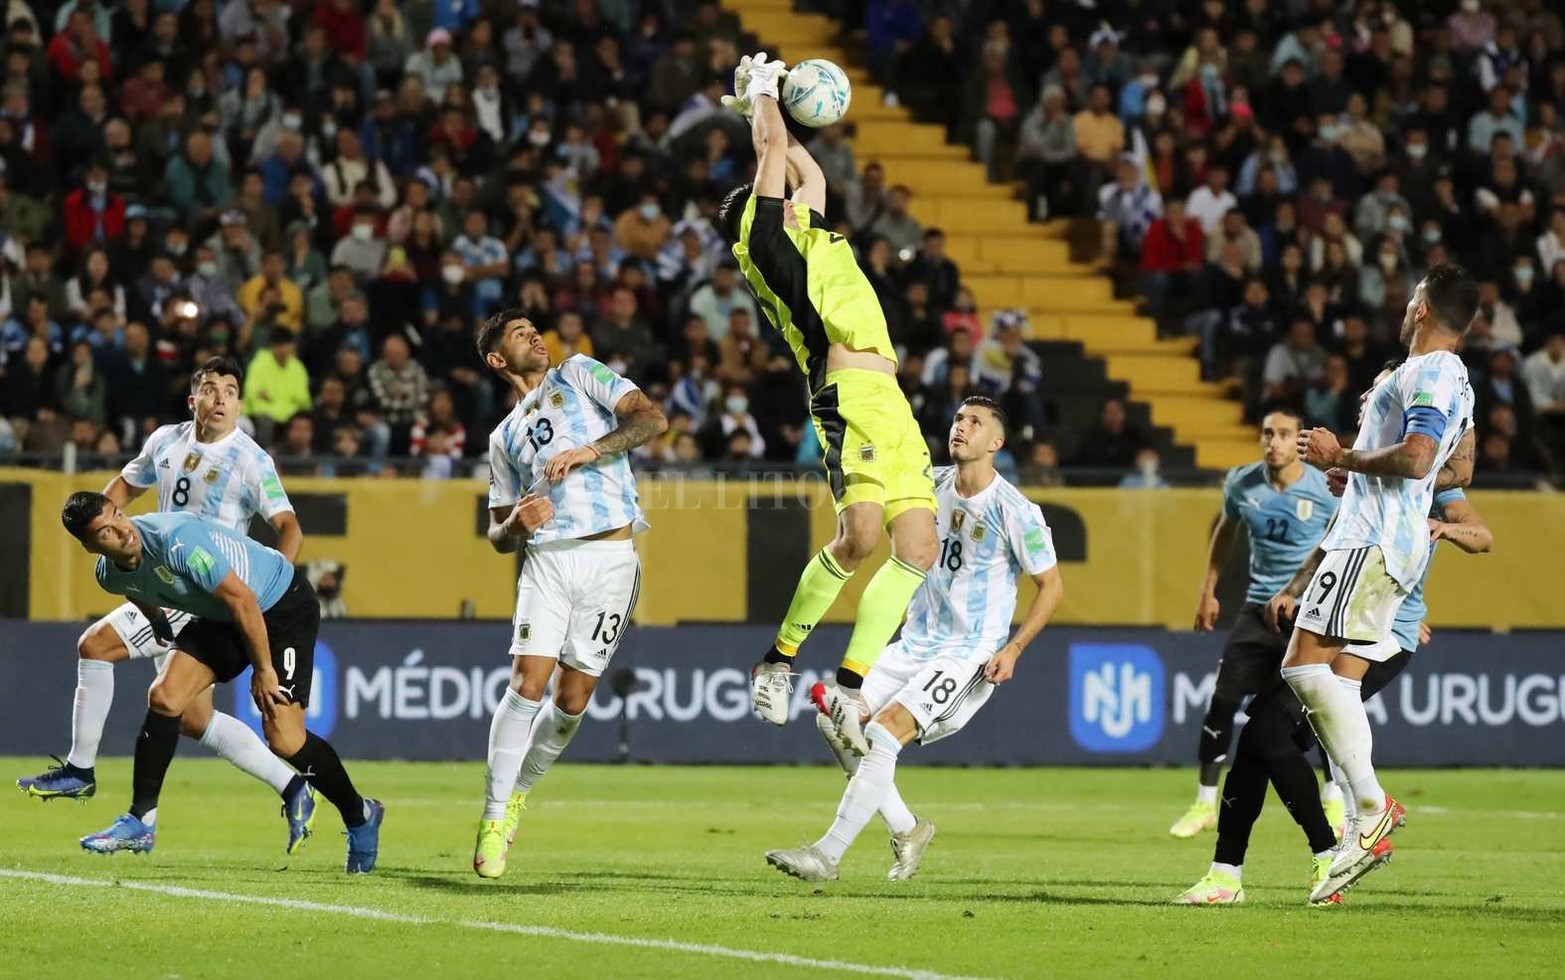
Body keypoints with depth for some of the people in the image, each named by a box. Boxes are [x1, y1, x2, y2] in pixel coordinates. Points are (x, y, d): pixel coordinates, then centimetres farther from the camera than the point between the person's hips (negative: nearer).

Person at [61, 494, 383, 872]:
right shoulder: (110, 575, -8)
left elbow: (241, 600, -28)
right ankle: (140, 822, -2)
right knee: (163, 697, -12)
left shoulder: (176, 540, -34)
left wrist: (263, 669, -22)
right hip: (219, 617, 7)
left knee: (283, 739, -13)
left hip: (283, 604, -7)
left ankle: (360, 817, 9)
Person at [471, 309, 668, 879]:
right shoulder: (504, 438, 21)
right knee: (527, 684, -14)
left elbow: (652, 419, 0)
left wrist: (590, 451, -13)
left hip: (611, 558, -2)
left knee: (573, 699, -2)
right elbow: (498, 535, 21)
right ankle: (495, 816, -7)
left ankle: (517, 793, 20)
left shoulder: (578, 374, 13)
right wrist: (517, 522, -3)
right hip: (546, 560, 2)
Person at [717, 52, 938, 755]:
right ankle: (779, 659, -9)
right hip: (848, 391, -9)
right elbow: (776, 149, 6)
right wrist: (761, 96, 22)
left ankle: (849, 686, 0)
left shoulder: (805, 236, 27)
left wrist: (762, 106, 45)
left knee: (918, 546, -2)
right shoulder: (761, 239, 5)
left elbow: (808, 171, 43)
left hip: (889, 402, 9)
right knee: (860, 532, -24)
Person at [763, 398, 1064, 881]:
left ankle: (827, 855, -21)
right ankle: (906, 829, 11)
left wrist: (1012, 650, -16)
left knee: (884, 732, -23)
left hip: (969, 655, -7)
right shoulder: (931, 484, 4)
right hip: (915, 643, 7)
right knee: (836, 720, -3)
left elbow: (1052, 586, -7)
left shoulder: (1014, 512, -13)